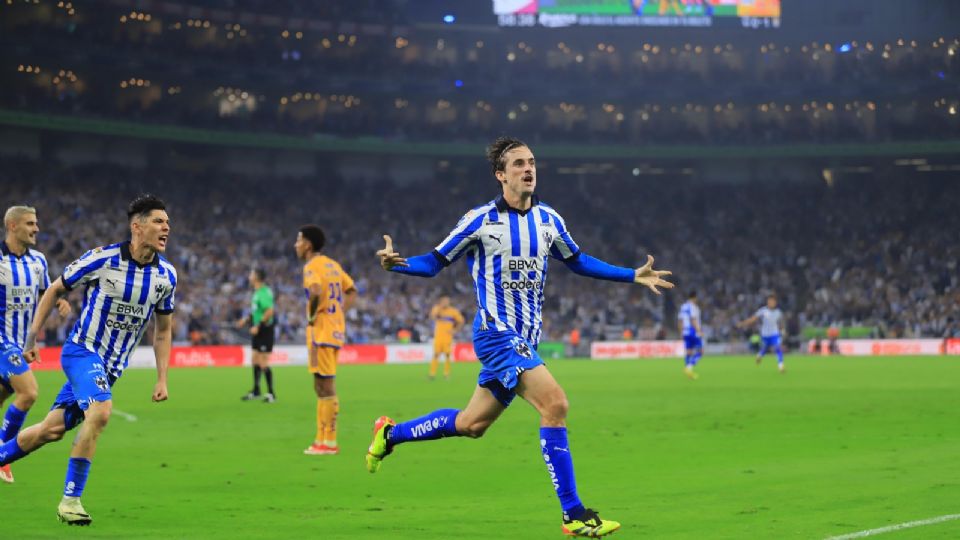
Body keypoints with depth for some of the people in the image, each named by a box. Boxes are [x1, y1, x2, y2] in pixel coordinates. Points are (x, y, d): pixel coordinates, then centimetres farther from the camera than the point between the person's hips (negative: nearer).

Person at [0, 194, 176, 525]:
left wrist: (162, 379, 6)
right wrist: (32, 337, 0)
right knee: (100, 411, -29)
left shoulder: (166, 274, -1)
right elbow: (55, 290, 0)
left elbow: (163, 329, 12)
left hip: (110, 366, 6)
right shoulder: (102, 259, -15)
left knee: (53, 429, 7)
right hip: (82, 350, -6)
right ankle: (70, 499, -20)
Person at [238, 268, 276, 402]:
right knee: (255, 360, 14)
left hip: (265, 330, -10)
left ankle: (271, 394, 0)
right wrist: (246, 320, 17)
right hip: (257, 331, 10)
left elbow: (269, 311, -26)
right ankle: (256, 391, 24)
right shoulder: (257, 292, 12)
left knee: (263, 363, -7)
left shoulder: (264, 292, -18)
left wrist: (258, 326, -25)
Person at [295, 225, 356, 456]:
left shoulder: (312, 267, -11)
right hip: (335, 330, 9)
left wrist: (312, 318, -17)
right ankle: (323, 439, 18)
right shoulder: (332, 264, 16)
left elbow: (316, 292, -30)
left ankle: (328, 442, -5)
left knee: (325, 388, -6)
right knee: (323, 388, 14)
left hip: (321, 332, -9)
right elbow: (351, 291, 22)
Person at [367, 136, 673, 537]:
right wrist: (396, 263, -20)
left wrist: (634, 276, 17)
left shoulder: (549, 220, 8)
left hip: (525, 339, 7)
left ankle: (390, 433, 37)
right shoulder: (480, 221, -7)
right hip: (496, 333, -7)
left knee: (471, 424, 13)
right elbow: (434, 263, 0)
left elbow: (578, 262, 23)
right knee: (554, 403, -23)